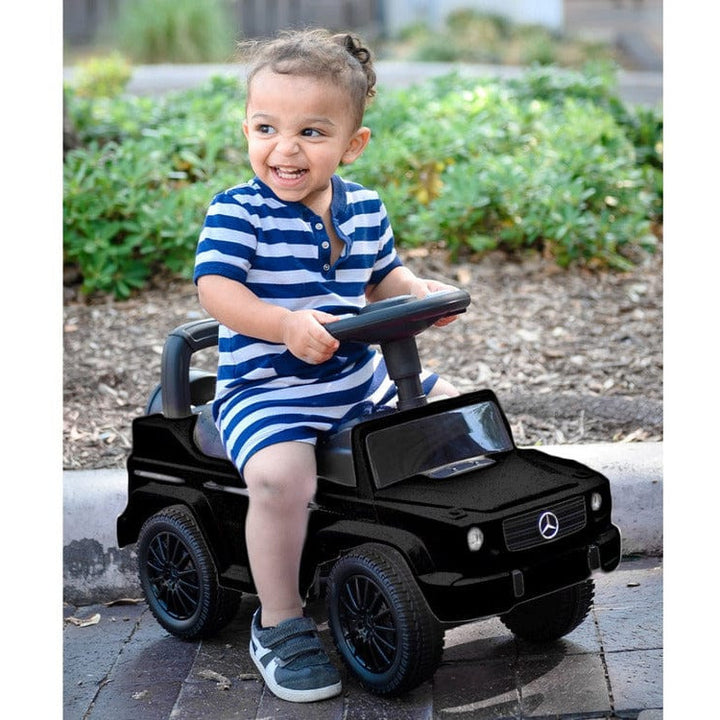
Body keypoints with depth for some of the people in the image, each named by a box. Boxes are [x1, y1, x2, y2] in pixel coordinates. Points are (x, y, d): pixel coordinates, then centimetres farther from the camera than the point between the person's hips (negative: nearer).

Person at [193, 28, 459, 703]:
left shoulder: (364, 208, 6)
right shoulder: (237, 211, -12)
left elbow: (383, 277, 18)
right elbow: (215, 289, -20)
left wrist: (422, 291, -4)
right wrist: (285, 324, -36)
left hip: (360, 381, 7)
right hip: (265, 388, -7)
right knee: (280, 474, -33)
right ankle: (279, 623, -12)